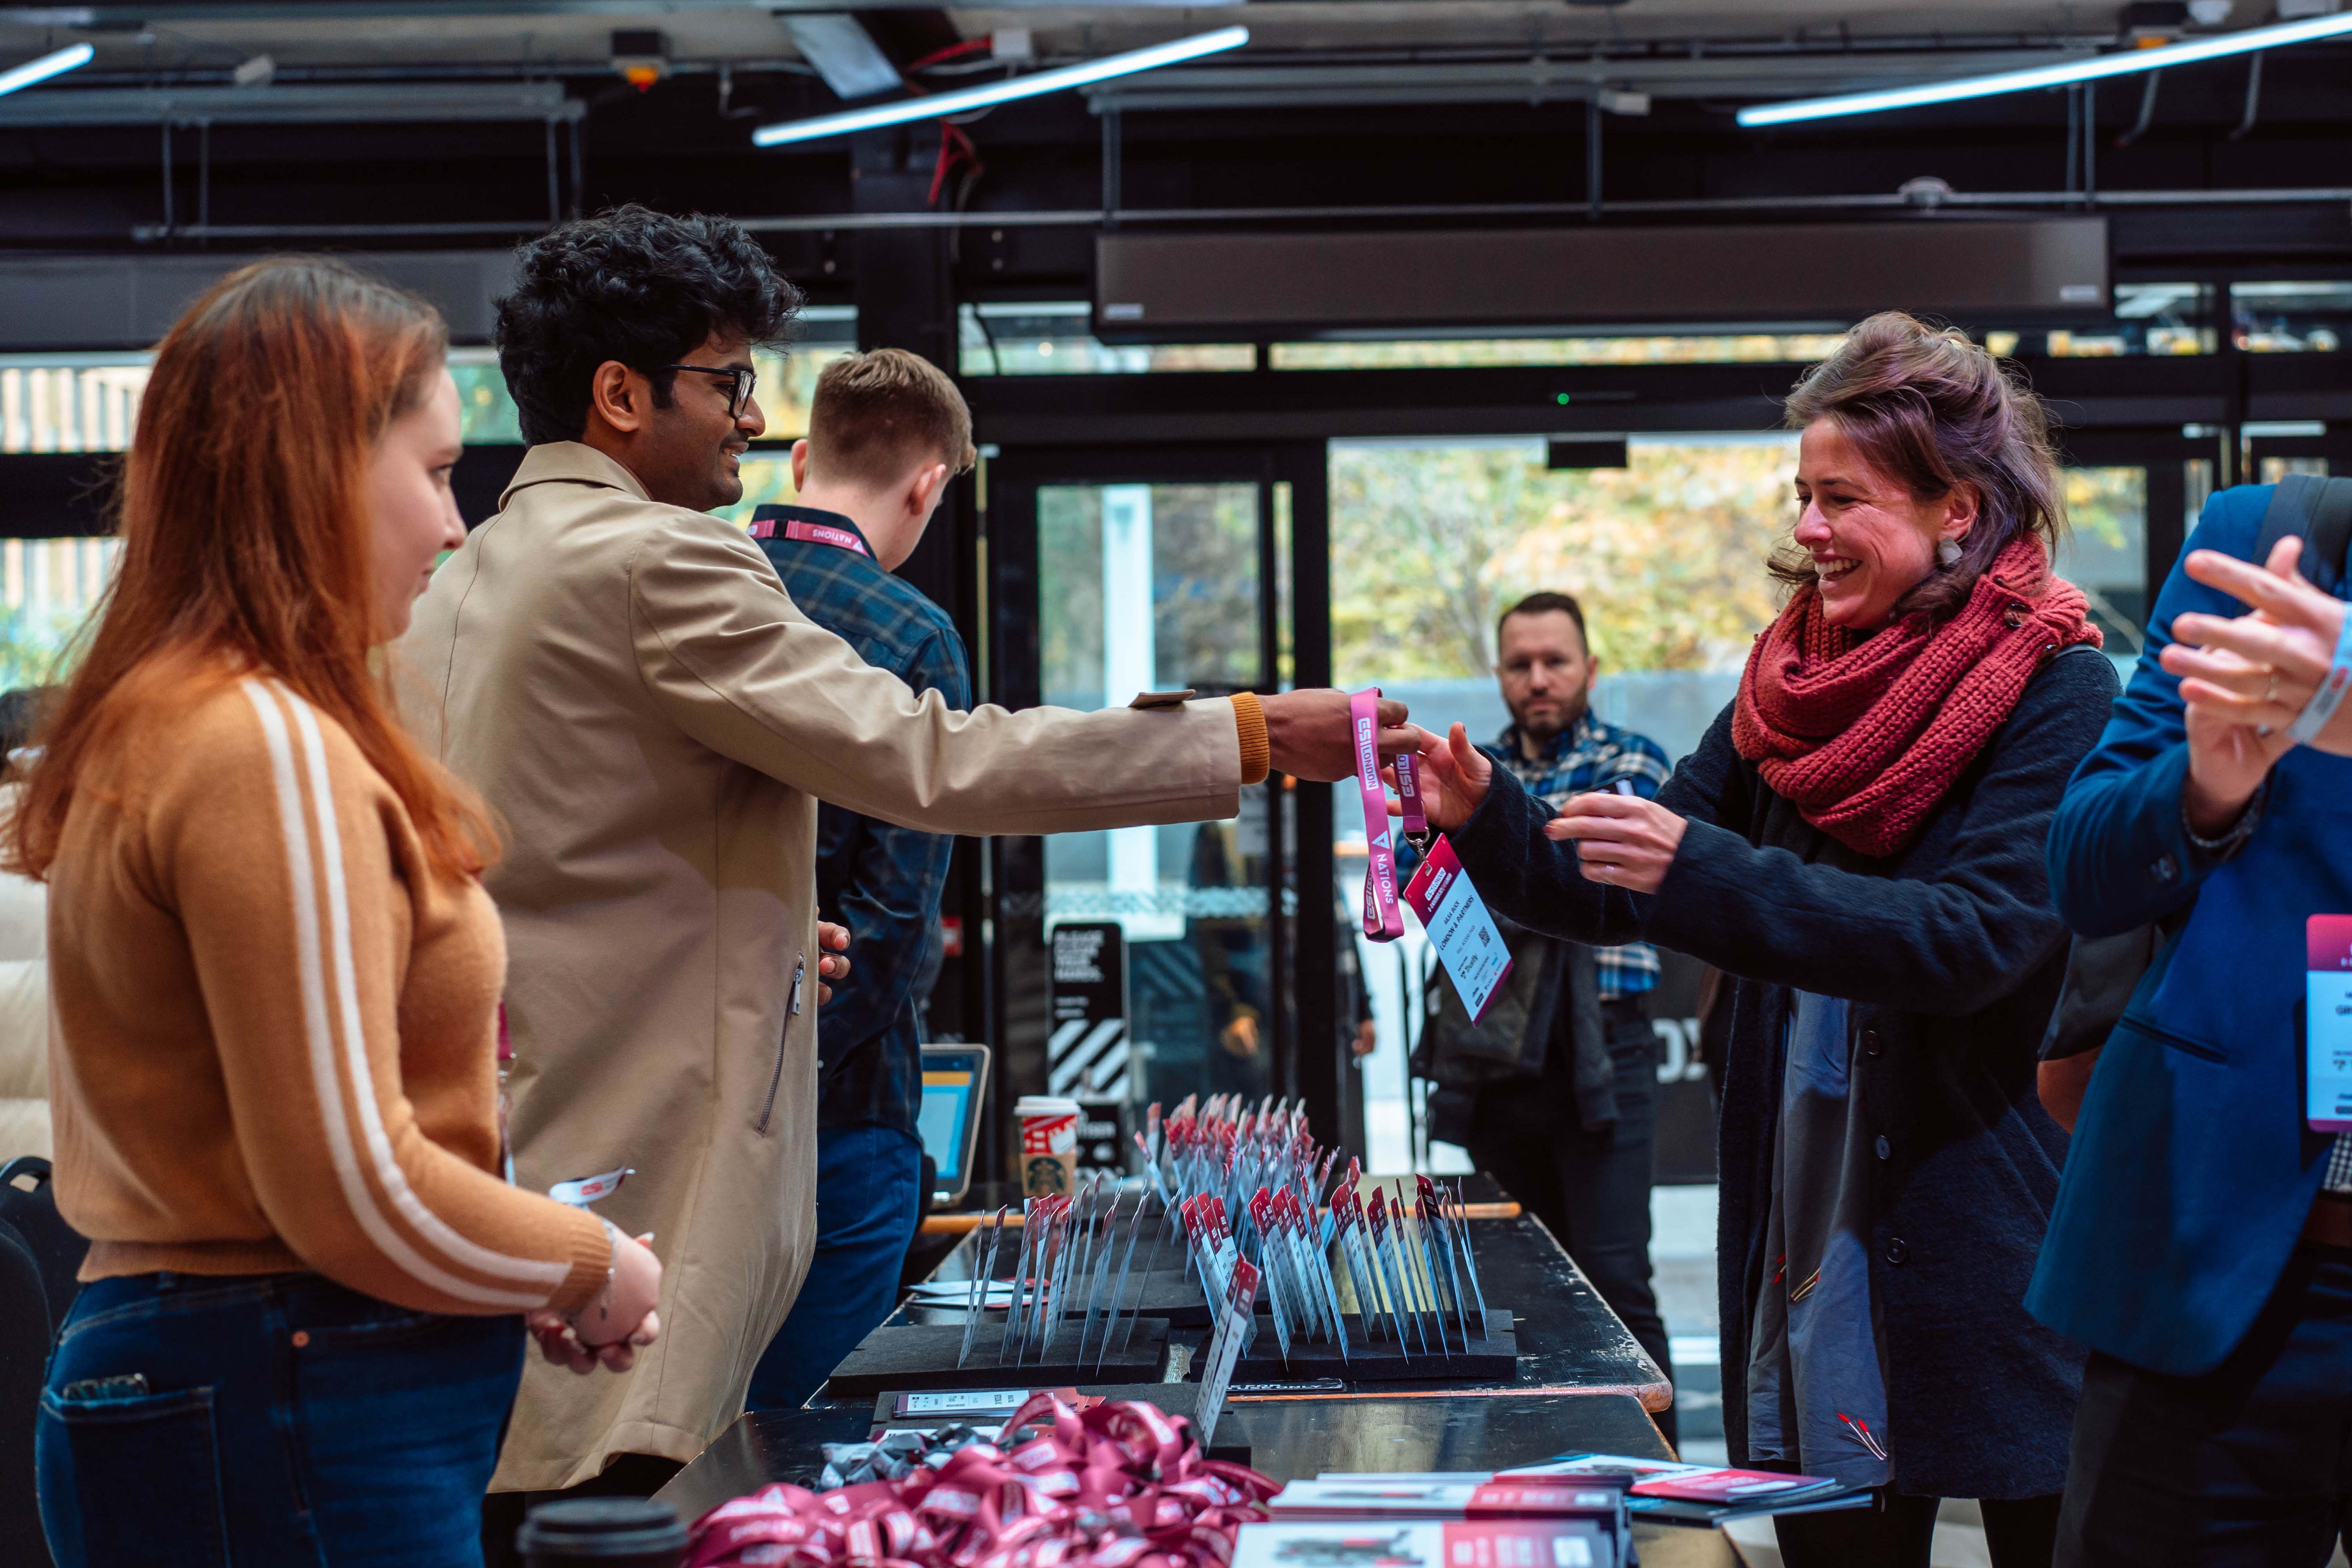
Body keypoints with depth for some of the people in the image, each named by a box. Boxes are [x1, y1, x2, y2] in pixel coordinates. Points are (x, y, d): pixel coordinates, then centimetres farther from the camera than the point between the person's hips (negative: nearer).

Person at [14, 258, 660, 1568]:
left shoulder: (151, 726, 12)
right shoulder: (272, 754, -18)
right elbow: (355, 1190, -20)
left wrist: (527, 1279, 11)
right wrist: (597, 1270, -4)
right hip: (294, 1420, -10)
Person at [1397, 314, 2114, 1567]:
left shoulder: (2055, 690, -9)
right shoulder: (1796, 680, 8)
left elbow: (1971, 938, -21)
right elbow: (1622, 896, 10)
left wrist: (1704, 873, -28)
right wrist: (1486, 815, -9)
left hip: (1996, 1259, -5)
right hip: (1810, 1229, 5)